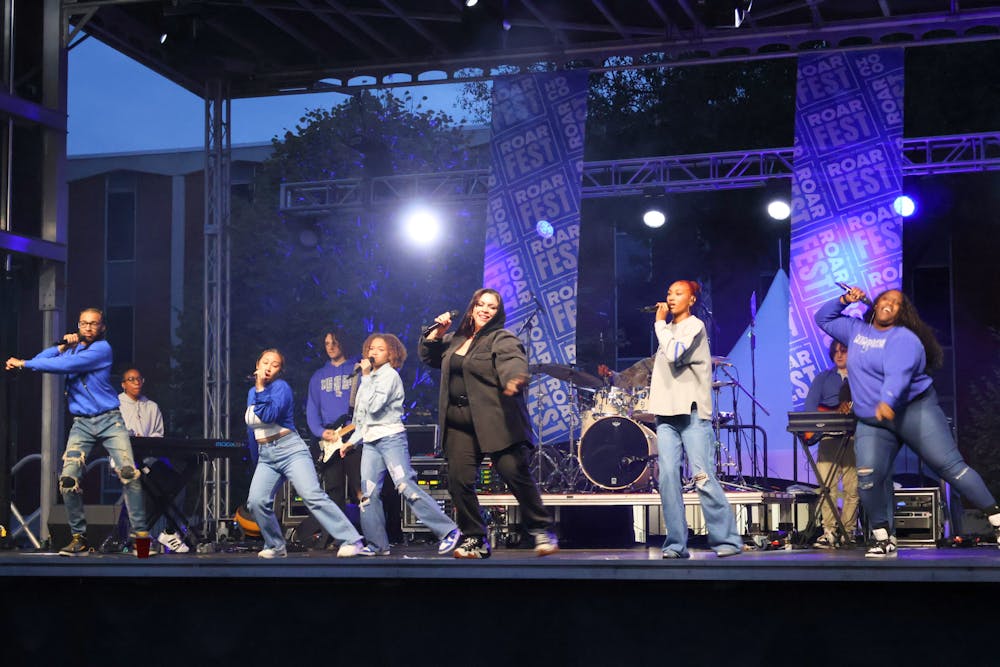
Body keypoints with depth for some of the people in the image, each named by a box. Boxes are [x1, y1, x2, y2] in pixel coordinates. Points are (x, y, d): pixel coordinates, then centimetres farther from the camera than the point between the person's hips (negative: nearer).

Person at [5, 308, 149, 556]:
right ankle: (78, 538, -2)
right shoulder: (72, 347, 16)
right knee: (68, 478, -12)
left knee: (128, 472, -19)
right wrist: (62, 347, -2)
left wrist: (23, 363, -10)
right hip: (81, 423, 5)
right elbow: (41, 361, 10)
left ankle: (140, 533, -16)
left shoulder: (102, 349, -5)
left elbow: (64, 366, -15)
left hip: (110, 420, -4)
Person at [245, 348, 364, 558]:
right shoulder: (251, 393, 16)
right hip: (266, 456, 6)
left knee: (313, 496, -19)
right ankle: (276, 546, 7)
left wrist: (260, 388, -17)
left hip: (290, 449, -6)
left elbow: (269, 415, -21)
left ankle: (351, 541, -21)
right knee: (256, 501, -13)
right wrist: (255, 458, 24)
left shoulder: (281, 387, -5)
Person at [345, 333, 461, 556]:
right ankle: (377, 544, 5)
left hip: (391, 438, -8)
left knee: (406, 486, -17)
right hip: (370, 441, 8)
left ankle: (448, 531, -16)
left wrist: (366, 377, -12)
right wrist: (353, 440, 20)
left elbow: (374, 406, -18)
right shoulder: (370, 378, 19)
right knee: (369, 494, 0)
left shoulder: (389, 375, -5)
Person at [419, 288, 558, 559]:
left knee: (516, 474, -13)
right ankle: (475, 540, 10)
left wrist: (514, 379, -47)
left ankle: (541, 531, 1)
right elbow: (428, 356, 31)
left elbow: (513, 361, -24)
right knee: (459, 481, -2)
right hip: (460, 426, 6)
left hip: (496, 423, -6)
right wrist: (437, 332, 14)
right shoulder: (455, 340, 18)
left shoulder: (502, 339, -3)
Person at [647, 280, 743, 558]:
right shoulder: (668, 331, 23)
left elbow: (675, 354, -17)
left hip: (692, 411, -7)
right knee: (668, 477, -5)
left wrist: (660, 323, -7)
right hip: (666, 412, 7)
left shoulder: (694, 326, -1)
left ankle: (727, 540, -4)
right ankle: (676, 543, -3)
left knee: (703, 477, -10)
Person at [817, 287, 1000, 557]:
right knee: (869, 478, -13)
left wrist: (887, 402, -44)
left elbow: (898, 374, -26)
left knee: (950, 465, -8)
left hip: (914, 410, -5)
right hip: (872, 423, 5)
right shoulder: (855, 330, 14)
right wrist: (844, 301, 9)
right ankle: (884, 540, -6)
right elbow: (824, 319, 27)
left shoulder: (903, 339, -9)